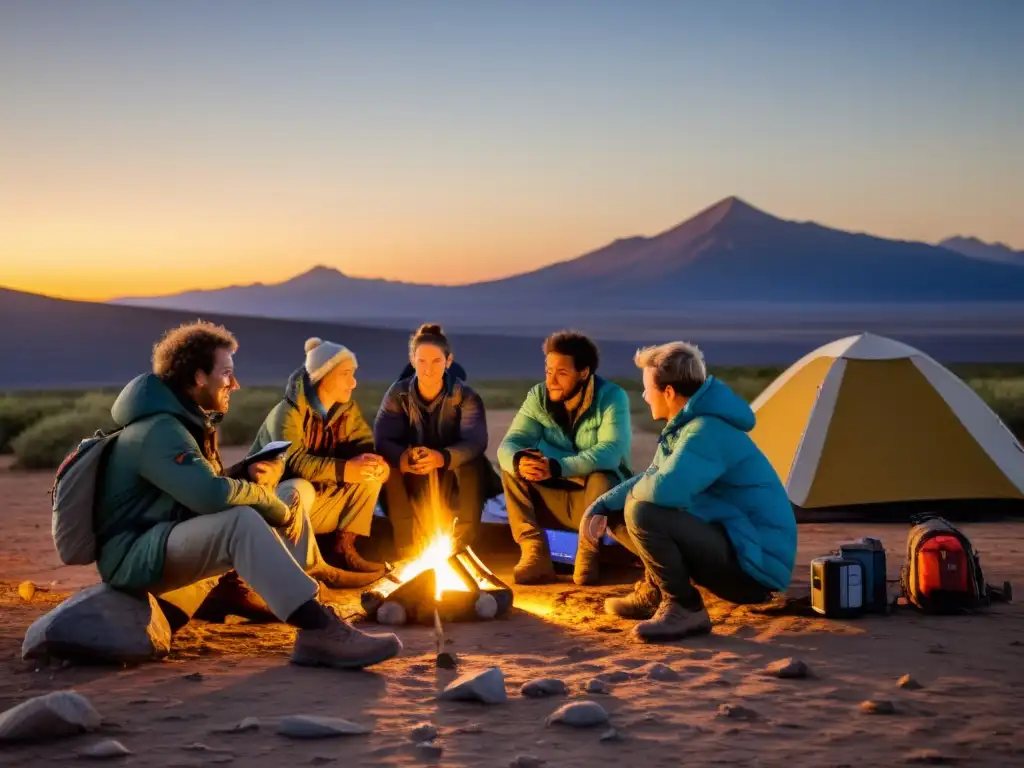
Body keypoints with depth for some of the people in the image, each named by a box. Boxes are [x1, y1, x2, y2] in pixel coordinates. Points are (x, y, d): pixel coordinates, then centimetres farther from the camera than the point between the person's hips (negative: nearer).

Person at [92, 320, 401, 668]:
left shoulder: (187, 422, 15)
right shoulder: (159, 430, -19)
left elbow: (206, 490, 16)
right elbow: (212, 495, -32)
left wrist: (251, 479, -6)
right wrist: (278, 508, -18)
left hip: (166, 543, 11)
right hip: (135, 558, -11)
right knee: (242, 521, -34)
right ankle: (321, 632, -43)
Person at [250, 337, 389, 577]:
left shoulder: (347, 408, 2)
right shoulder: (288, 412, -20)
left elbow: (365, 444, -2)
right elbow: (294, 462, -31)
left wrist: (375, 461, -28)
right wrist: (345, 470, -39)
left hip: (323, 499, 7)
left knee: (372, 473, -11)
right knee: (301, 487, -39)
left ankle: (345, 545, -10)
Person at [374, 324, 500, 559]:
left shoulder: (465, 395, -11)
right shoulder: (398, 393, -7)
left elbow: (476, 441, -28)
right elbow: (382, 439, -18)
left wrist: (443, 457, -50)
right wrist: (402, 457, -44)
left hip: (456, 479, -1)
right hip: (413, 481, 1)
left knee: (473, 464, -33)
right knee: (386, 467, -29)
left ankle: (458, 548, -22)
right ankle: (408, 548, -22)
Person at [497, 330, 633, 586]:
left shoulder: (612, 397, -17)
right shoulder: (538, 397, -5)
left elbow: (609, 452, -32)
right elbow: (509, 445, -14)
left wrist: (557, 467, -45)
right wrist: (518, 461, -40)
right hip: (557, 500, 4)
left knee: (602, 478, -36)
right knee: (511, 467, -18)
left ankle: (588, 554, -17)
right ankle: (535, 553, -25)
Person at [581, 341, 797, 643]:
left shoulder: (707, 432, -22)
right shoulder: (687, 425, 10)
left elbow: (663, 489, -36)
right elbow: (652, 478, 23)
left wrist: (633, 493, -12)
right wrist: (601, 506, 10)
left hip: (756, 566, -10)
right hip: (737, 551, 10)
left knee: (642, 512, -25)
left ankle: (685, 609, -13)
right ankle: (654, 593, 24)